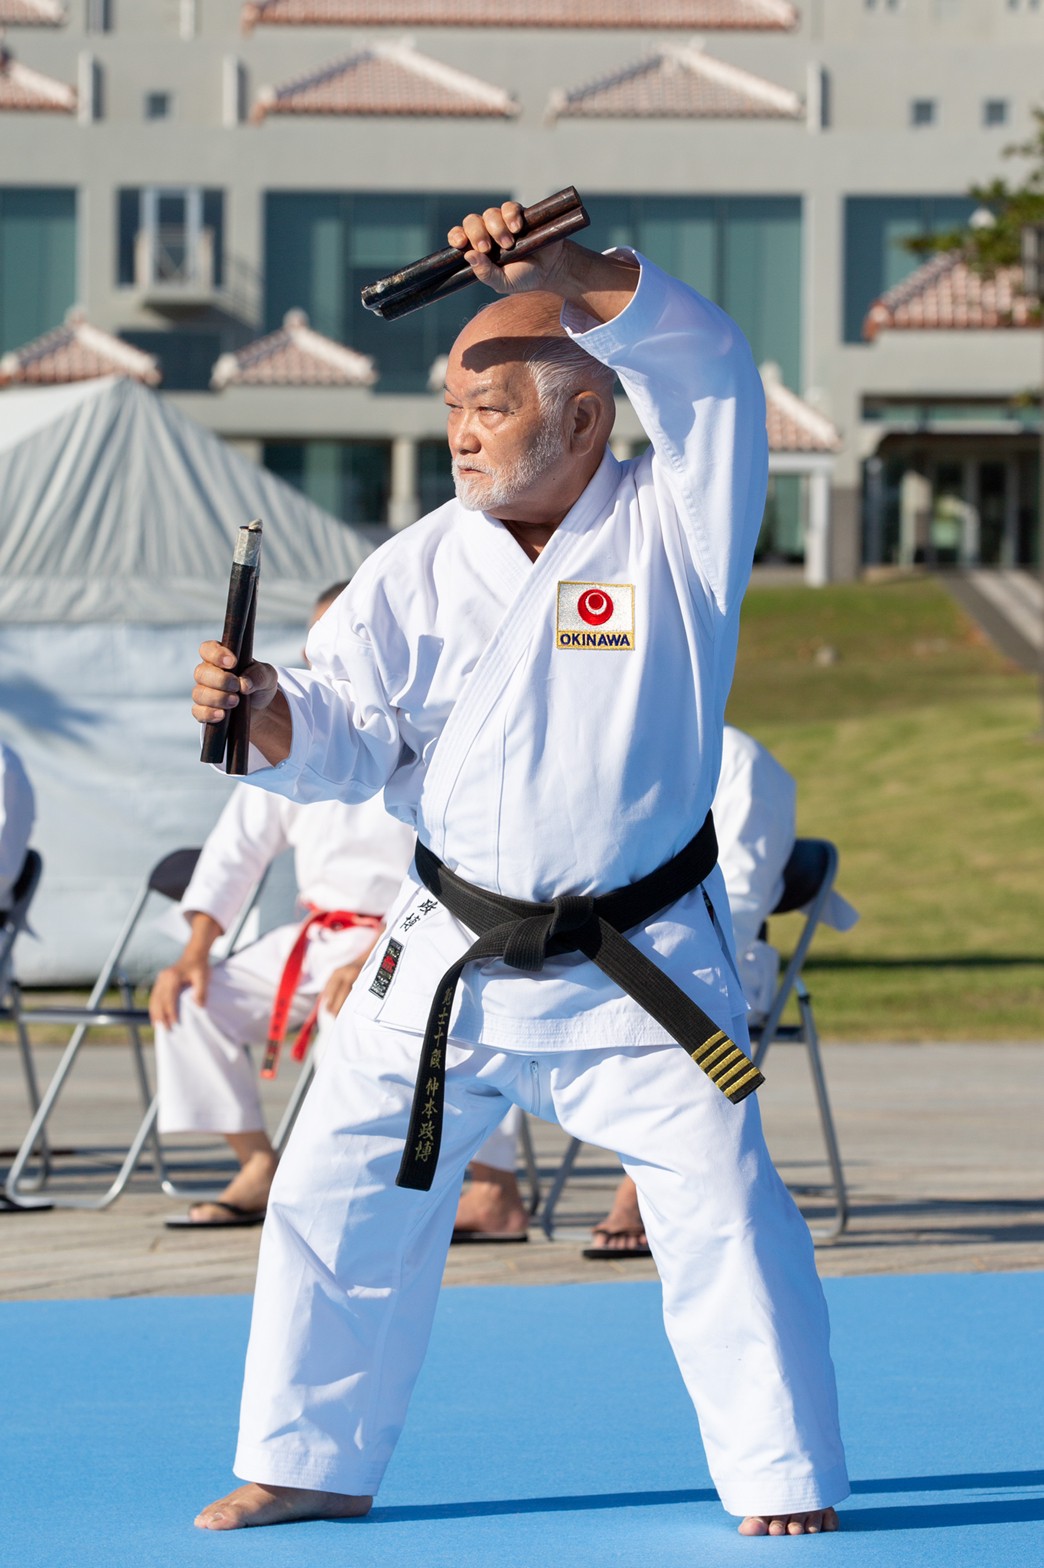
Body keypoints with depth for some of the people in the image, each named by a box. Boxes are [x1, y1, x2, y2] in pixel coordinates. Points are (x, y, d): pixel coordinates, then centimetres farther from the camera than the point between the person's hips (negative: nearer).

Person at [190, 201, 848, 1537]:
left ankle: (785, 1485, 7)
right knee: (337, 1199, 6)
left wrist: (572, 276, -39)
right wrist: (266, 714, -25)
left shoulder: (673, 528, -8)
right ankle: (313, 1464, 22)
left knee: (722, 1213, -7)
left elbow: (706, 369, -24)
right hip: (449, 958, 3)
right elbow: (347, 739, -2)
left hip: (639, 966, -3)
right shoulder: (418, 570, 1)